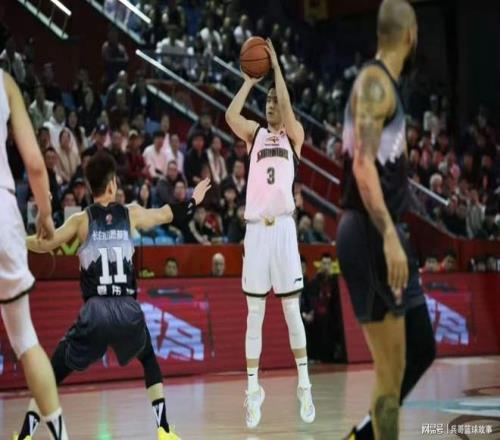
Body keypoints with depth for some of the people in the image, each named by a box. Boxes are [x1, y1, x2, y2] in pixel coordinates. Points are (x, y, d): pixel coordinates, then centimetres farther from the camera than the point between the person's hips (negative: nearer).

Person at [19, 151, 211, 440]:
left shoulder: (82, 220, 3)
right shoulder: (131, 214, 9)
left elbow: (44, 245, -1)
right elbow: (167, 215, 26)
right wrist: (194, 201, 43)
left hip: (95, 311, -2)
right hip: (129, 310, 2)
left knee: (54, 372, 9)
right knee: (149, 360, 27)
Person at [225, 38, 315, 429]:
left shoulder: (293, 134, 8)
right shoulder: (256, 133, 14)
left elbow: (286, 104, -11)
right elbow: (230, 114, -5)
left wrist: (275, 64, -5)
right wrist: (250, 79, 1)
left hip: (283, 226, -2)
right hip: (255, 228, 2)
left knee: (292, 310, 0)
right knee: (254, 314, 2)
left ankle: (304, 385, 8)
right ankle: (253, 390, 5)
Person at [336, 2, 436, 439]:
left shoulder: (386, 83, 18)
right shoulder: (375, 81, -12)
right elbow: (362, 165, -23)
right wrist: (390, 237, -29)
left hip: (384, 234, 10)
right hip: (371, 236, -10)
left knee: (422, 350, 14)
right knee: (391, 370, -7)